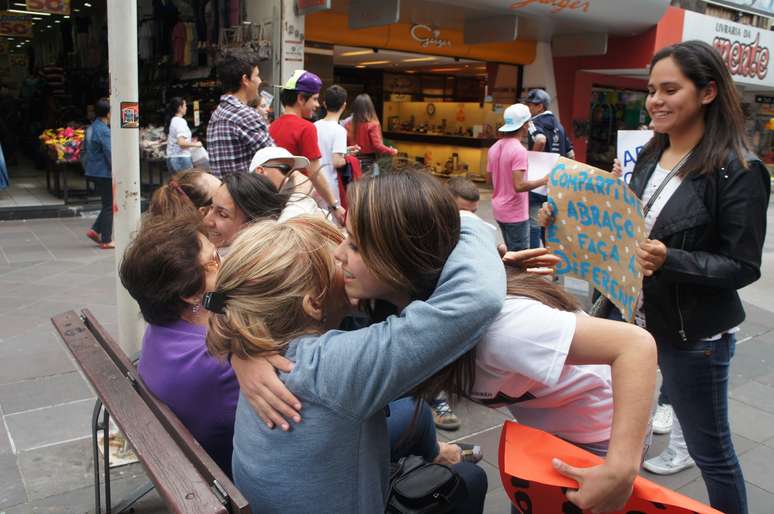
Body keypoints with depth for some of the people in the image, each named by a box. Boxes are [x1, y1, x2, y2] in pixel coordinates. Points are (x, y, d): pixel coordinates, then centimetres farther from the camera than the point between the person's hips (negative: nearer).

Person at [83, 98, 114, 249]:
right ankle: (106, 241, 4)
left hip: (93, 172, 9)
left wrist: (86, 166, 26)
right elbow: (110, 154, -20)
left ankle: (95, 230, 15)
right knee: (109, 206, -1)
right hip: (105, 173, -9)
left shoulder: (90, 129, 12)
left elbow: (85, 150, 20)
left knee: (108, 204, 18)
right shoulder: (104, 131, -18)